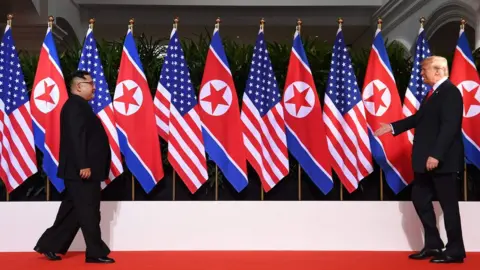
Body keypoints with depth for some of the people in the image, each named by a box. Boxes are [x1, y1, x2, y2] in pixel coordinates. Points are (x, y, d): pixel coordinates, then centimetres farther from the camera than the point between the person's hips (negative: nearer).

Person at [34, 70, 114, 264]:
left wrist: (85, 165, 22)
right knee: (88, 212, -3)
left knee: (73, 211, 14)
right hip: (81, 170, -10)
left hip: (80, 170, 10)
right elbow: (76, 138, -22)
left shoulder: (79, 106, 19)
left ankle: (49, 244, 22)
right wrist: (83, 165, -26)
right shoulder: (75, 105, -13)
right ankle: (96, 253, 5)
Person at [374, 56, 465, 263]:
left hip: (441, 160, -10)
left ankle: (455, 251, 11)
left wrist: (436, 155, -26)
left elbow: (449, 126, -22)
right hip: (425, 159, 10)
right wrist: (392, 127, 18)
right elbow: (419, 118, 22)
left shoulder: (450, 92, -14)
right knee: (420, 199, 14)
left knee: (448, 203, -1)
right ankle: (433, 245, 24)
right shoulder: (433, 92, 16)